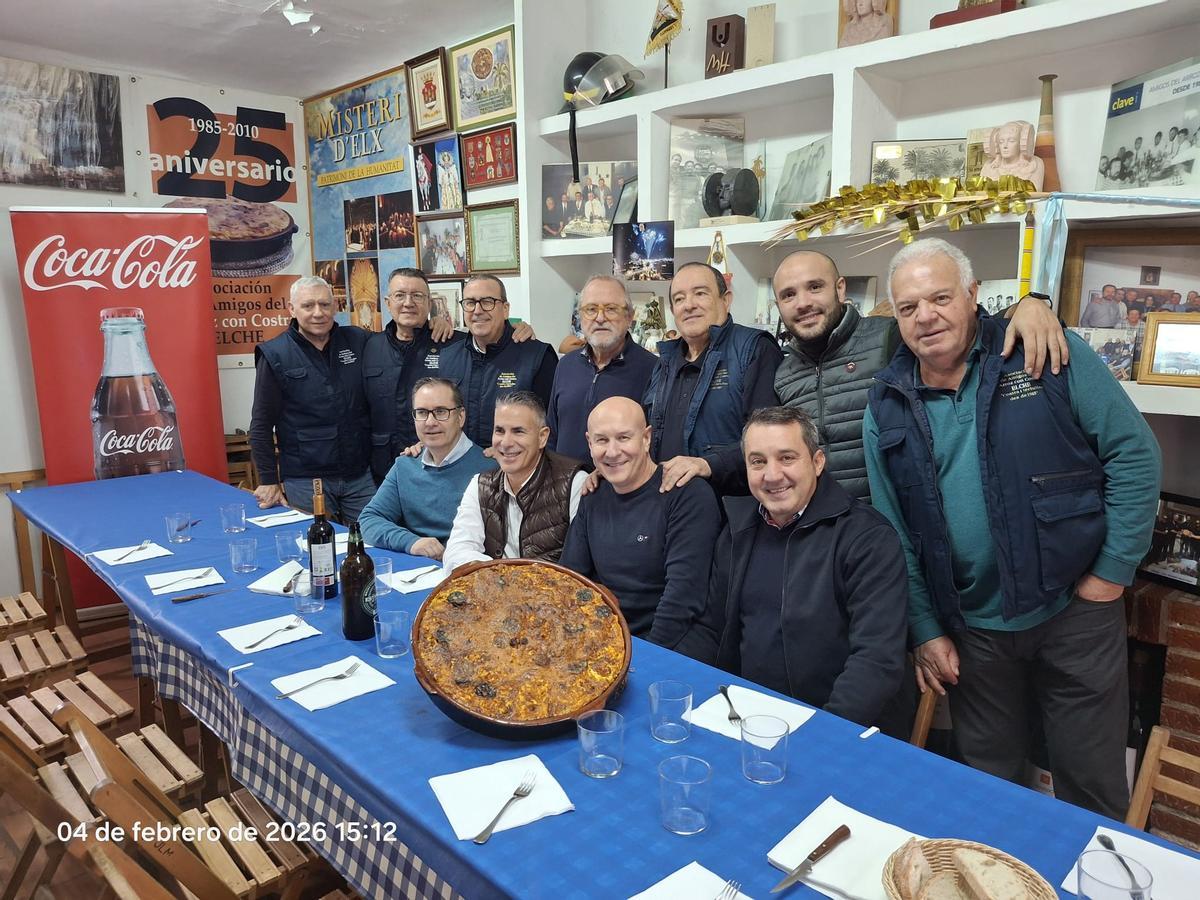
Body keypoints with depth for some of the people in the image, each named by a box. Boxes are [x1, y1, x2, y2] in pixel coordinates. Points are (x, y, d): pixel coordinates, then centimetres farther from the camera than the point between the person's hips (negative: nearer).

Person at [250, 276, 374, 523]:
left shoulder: (358, 341, 4)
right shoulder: (274, 355, -4)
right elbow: (261, 425, -1)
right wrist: (269, 481, -1)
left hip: (361, 475, 3)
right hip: (304, 481, -2)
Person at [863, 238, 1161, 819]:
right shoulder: (886, 409, -1)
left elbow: (1135, 454, -6)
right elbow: (893, 531, 2)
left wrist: (1113, 571, -8)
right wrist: (925, 631, 1)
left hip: (1076, 608, -2)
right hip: (971, 628, 2)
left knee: (1092, 784, 14)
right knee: (986, 782, 19)